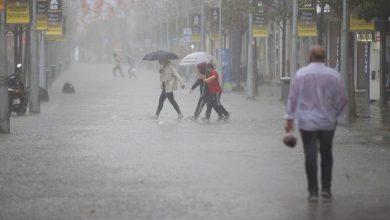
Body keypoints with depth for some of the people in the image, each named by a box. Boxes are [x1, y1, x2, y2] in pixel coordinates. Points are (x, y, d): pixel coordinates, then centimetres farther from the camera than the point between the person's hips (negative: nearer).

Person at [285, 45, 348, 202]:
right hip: (328, 121, 1)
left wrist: (289, 118, 0)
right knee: (326, 154, 15)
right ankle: (326, 189, 12)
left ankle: (313, 191, 0)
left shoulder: (301, 74, -7)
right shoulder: (334, 75, -5)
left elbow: (293, 97, -6)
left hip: (307, 122, -1)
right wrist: (335, 115, 14)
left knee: (310, 156, 2)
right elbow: (342, 99, -1)